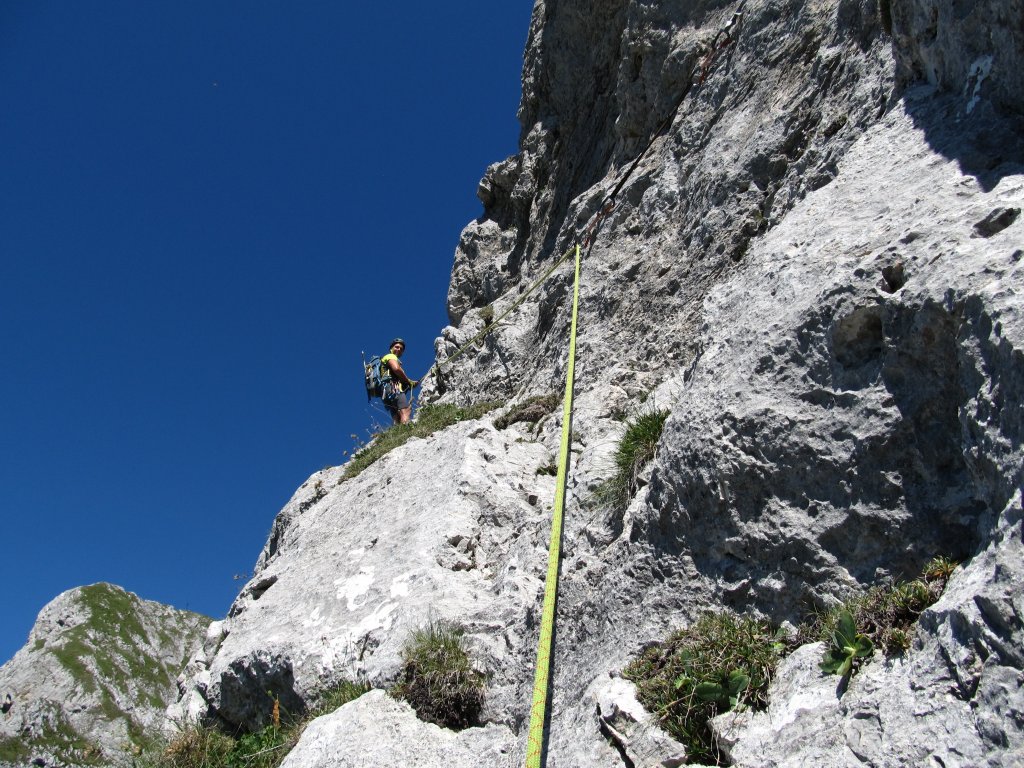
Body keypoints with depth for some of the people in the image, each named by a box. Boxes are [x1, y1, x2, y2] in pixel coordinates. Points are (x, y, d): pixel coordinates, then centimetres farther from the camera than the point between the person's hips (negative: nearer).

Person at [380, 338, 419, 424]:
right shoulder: (390, 356, 10)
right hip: (393, 388, -10)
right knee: (405, 412, -28)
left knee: (398, 420, -2)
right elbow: (396, 369, -13)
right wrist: (409, 381, -3)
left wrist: (411, 384, 15)